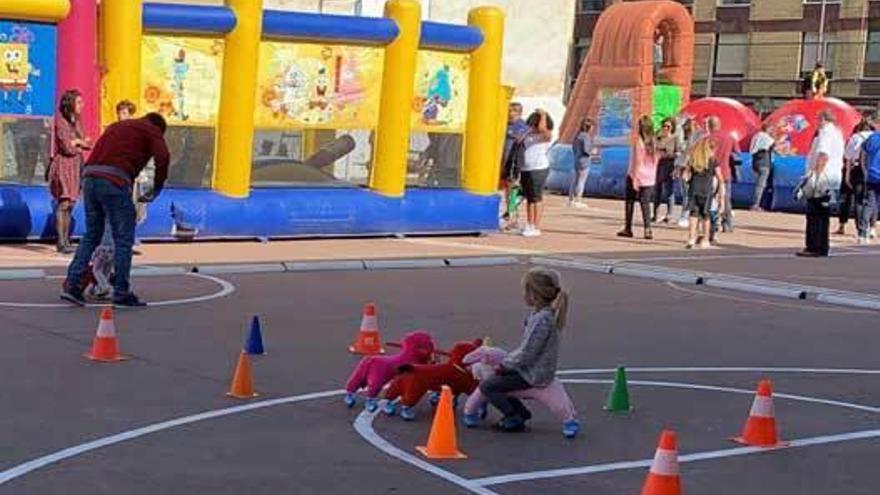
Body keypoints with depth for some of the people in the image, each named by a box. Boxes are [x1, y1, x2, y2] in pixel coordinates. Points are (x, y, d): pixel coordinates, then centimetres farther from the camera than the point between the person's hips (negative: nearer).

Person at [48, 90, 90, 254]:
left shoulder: (76, 121, 13)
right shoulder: (61, 122, -10)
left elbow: (87, 144, 11)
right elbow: (67, 147, -15)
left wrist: (77, 142, -7)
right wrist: (80, 143, 2)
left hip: (76, 166, 7)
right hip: (64, 165, -7)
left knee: (70, 204, 7)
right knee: (64, 203, -11)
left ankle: (66, 241, 10)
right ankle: (61, 242, -11)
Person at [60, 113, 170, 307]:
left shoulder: (115, 126, 33)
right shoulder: (152, 131, 13)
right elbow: (162, 156, -7)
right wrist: (157, 188, 4)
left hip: (89, 178, 7)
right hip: (114, 182, -6)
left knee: (91, 235, 16)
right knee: (124, 239, 2)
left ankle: (72, 284, 8)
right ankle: (121, 292, 4)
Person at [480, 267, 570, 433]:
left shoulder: (542, 320, -28)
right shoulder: (540, 314, 3)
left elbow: (525, 355, -25)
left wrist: (504, 365, -12)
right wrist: (506, 360, 7)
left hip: (533, 375, -10)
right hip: (532, 369, 10)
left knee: (487, 386, -8)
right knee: (495, 379, 21)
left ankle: (515, 419, 0)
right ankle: (521, 411, 23)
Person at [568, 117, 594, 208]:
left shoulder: (578, 135, 9)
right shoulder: (586, 136, -17)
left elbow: (573, 147, 17)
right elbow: (586, 150, -21)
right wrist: (592, 152, -4)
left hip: (577, 161, 9)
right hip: (584, 162, -9)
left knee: (575, 180, 13)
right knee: (581, 181, -4)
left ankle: (571, 200, 17)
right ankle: (578, 201, -2)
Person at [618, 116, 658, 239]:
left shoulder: (638, 140, -13)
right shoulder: (653, 141, 2)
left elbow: (637, 161, -15)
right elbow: (655, 161, 6)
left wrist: (634, 178, -13)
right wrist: (653, 177, 14)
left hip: (637, 176, -4)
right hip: (649, 178, 4)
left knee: (630, 202, 10)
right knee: (645, 203, 6)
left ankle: (628, 229, 13)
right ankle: (647, 230, -5)